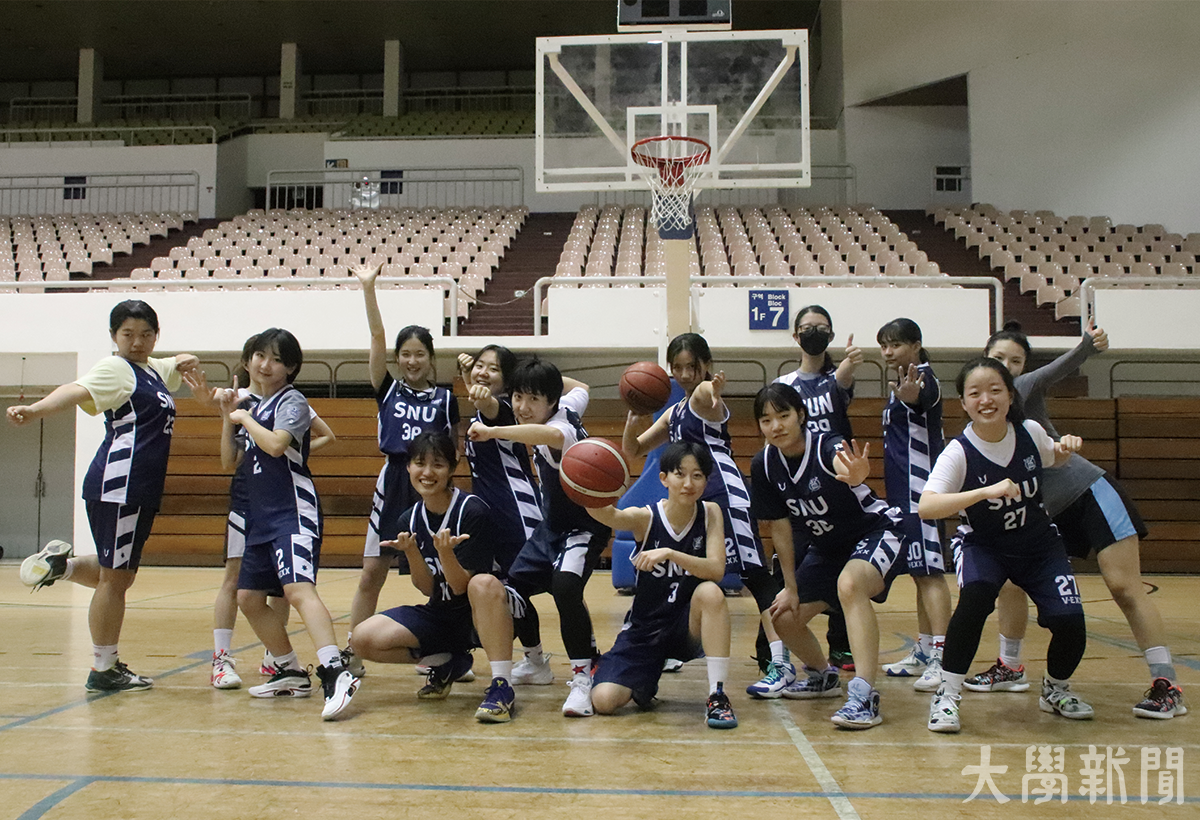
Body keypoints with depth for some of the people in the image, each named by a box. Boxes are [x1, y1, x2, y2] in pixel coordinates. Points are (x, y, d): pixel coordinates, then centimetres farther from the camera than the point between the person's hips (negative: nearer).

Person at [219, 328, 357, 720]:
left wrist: (245, 418, -8)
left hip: (293, 513, -10)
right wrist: (228, 418, 9)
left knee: (298, 588, -27)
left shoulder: (292, 401, -6)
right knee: (249, 597, 13)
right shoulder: (257, 406, 19)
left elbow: (276, 443, -23)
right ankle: (291, 673, 25)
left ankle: (335, 673, -38)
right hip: (260, 517, 10)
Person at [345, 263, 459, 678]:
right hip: (393, 484, 1)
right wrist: (368, 289, -11)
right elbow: (377, 337, -4)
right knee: (372, 572, 3)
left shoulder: (446, 398, 4)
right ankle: (352, 654, 12)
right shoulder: (388, 390, 5)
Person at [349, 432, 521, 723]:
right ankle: (445, 663, 10)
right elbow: (427, 589, -1)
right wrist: (411, 552, -18)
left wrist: (445, 552, -36)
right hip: (440, 615, 6)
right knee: (363, 639, -12)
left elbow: (461, 586, -17)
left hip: (484, 616, -6)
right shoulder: (409, 520, -1)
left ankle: (501, 687, -31)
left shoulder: (474, 511, -18)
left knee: (484, 583, -40)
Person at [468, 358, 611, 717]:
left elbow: (554, 435, -59)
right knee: (513, 586, 9)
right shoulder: (568, 404, -5)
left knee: (565, 586, -34)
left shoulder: (560, 423, -30)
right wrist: (550, 378, 13)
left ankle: (583, 678, -23)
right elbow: (580, 387, 20)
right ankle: (535, 661, 33)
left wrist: (493, 431, -62)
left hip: (583, 527, -10)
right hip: (551, 526, 10)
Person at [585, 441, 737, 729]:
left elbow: (716, 571, -21)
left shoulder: (710, 513, -8)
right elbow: (607, 514, -36)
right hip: (644, 629, 0)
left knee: (710, 592, -33)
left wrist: (668, 553, -35)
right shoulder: (645, 517, -13)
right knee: (603, 701, -17)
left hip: (689, 627, 0)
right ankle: (645, 681, 19)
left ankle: (717, 695, -24)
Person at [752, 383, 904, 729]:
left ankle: (864, 695, -35)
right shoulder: (764, 465, -12)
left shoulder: (827, 447, -29)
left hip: (876, 531, -7)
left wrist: (856, 475, -80)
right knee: (785, 618, 3)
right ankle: (823, 676, 34)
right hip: (826, 547, 7)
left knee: (849, 584, -37)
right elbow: (779, 527, -3)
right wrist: (791, 587, 0)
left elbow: (843, 462, -56)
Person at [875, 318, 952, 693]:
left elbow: (922, 397, -38)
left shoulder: (924, 378, -13)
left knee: (929, 571, -14)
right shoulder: (904, 381, 17)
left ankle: (941, 658, -16)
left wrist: (909, 395, -59)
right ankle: (922, 652, 22)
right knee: (920, 572, 14)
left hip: (920, 492, -10)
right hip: (905, 493, 10)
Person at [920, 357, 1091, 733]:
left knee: (1069, 623, -14)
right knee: (975, 596, -34)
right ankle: (947, 695, -16)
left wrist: (1065, 448, -10)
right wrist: (987, 491, -48)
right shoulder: (958, 452, -23)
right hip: (984, 547, -3)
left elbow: (1051, 458, 14)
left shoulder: (1030, 432, -12)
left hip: (1040, 546, 3)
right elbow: (926, 506, -38)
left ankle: (1056, 689, 21)